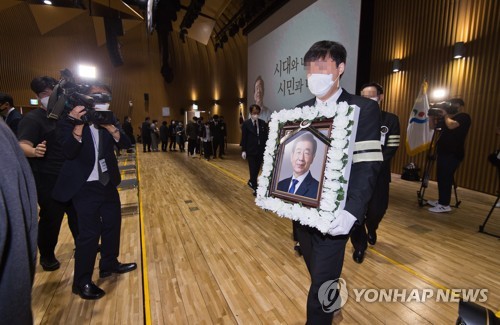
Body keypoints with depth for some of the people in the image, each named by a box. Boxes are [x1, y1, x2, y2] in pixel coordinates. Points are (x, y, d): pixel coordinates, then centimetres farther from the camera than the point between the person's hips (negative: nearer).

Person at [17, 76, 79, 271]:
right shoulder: (32, 119, -12)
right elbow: (23, 145, -27)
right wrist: (33, 151, -46)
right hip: (48, 181, -6)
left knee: (78, 215, 18)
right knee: (51, 219, 7)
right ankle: (47, 256, 29)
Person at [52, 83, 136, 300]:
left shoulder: (110, 120, 4)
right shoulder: (69, 121, -10)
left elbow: (125, 144, -8)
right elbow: (69, 152, -23)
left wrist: (110, 126, -24)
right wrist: (78, 124, -32)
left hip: (108, 183, 6)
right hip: (85, 187, -6)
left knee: (112, 224, 16)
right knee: (90, 232, -3)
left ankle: (109, 264, 37)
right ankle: (82, 282, 16)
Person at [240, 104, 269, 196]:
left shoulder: (263, 123, 4)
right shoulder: (246, 124, -4)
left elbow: (266, 136, 5)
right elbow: (244, 138, -3)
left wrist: (266, 149, 2)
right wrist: (243, 150, -6)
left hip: (261, 150, 3)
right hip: (251, 150, -3)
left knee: (257, 169, 12)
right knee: (253, 170, 0)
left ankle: (251, 182, 35)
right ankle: (255, 188, 9)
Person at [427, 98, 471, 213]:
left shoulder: (464, 117, -6)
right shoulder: (448, 117, 19)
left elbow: (451, 125, -25)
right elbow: (434, 125, 21)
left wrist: (445, 115, -8)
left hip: (453, 154, -9)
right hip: (444, 152, 9)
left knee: (445, 178, -11)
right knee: (441, 178, 11)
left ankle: (445, 205, -9)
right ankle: (441, 201, 20)